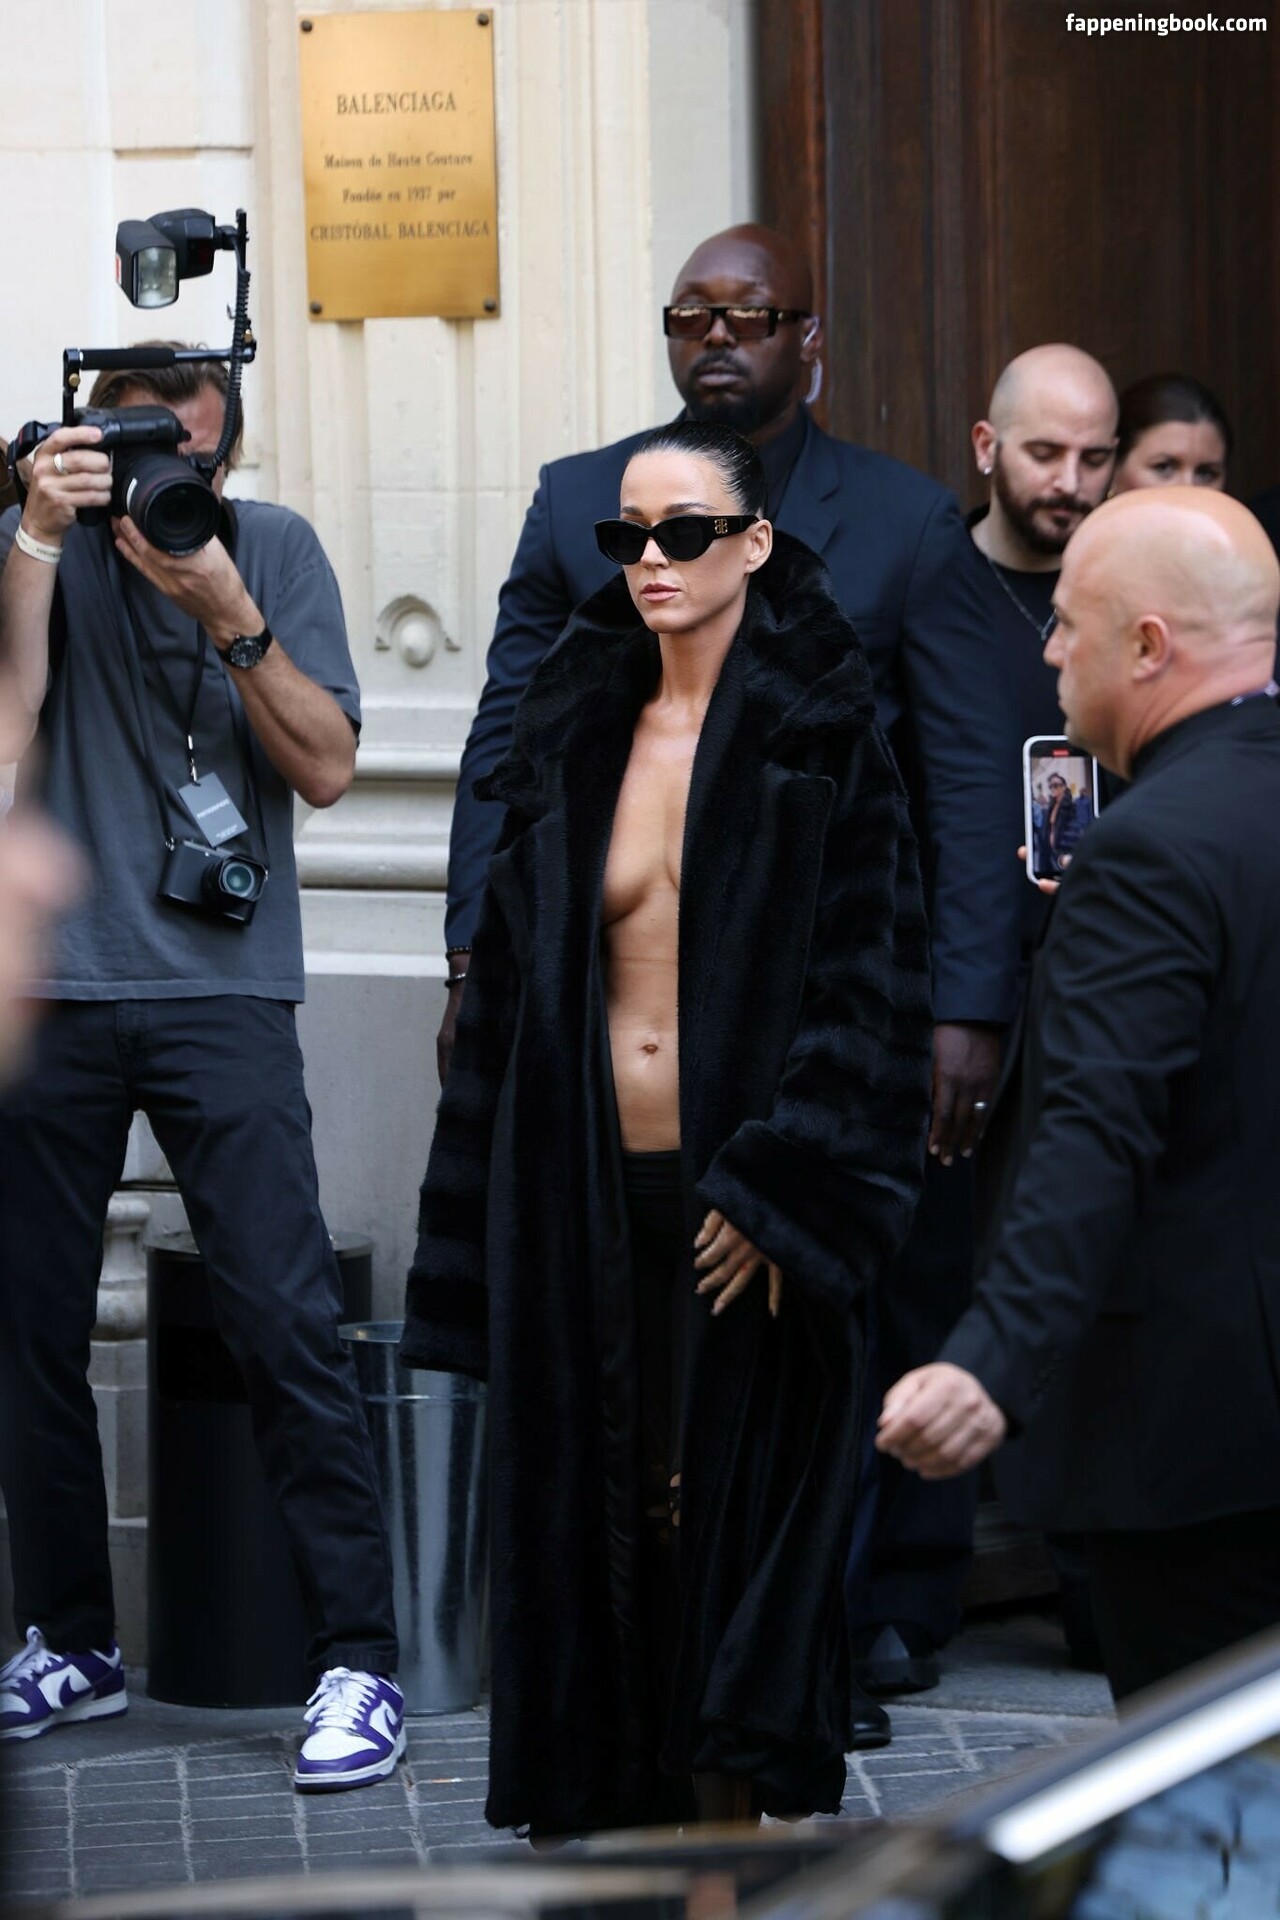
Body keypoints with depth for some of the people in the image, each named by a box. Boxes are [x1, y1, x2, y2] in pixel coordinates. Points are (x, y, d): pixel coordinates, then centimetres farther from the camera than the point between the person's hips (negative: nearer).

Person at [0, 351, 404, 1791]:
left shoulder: (272, 548, 7)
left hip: (219, 985, -2)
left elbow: (326, 767, 0)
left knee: (284, 1319, -10)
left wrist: (232, 618, -12)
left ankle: (357, 1657, -6)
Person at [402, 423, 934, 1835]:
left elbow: (871, 976, -9)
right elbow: (513, 980, 10)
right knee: (605, 1508, 5)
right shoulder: (579, 735, 9)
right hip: (589, 1195, 4)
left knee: (742, 1504, -2)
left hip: (745, 1193, -4)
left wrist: (782, 1189, -16)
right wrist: (492, 1219, 6)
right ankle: (621, 1814, 13)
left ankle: (738, 1829, 5)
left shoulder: (821, 736, -4)